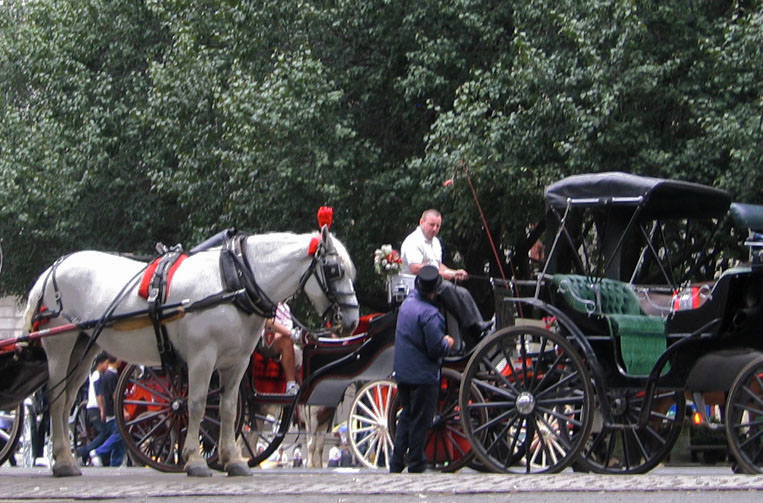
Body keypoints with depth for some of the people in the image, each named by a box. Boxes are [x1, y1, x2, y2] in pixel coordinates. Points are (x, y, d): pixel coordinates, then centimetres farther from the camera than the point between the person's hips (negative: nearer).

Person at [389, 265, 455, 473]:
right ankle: (416, 467, 7)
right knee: (420, 421, 1)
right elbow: (436, 348, -22)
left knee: (406, 416, 18)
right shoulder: (429, 314, -23)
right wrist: (447, 343, -2)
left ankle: (396, 464, 20)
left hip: (402, 372, 8)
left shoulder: (407, 302, 2)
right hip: (423, 375, -8)